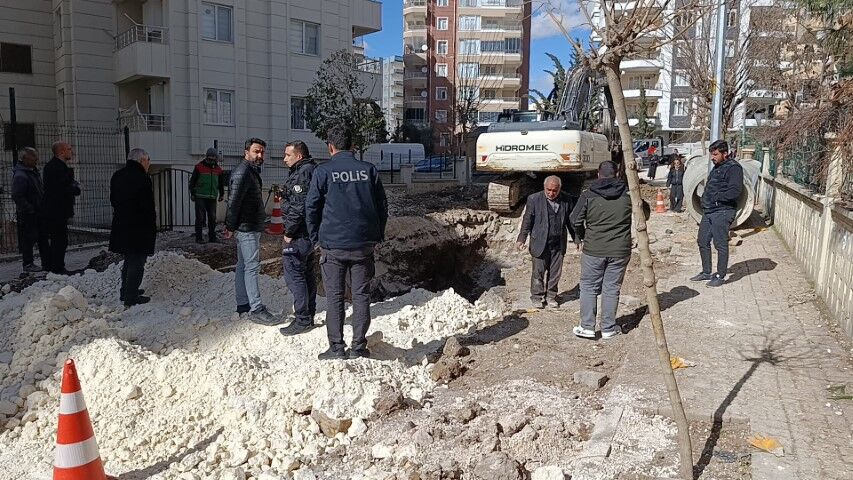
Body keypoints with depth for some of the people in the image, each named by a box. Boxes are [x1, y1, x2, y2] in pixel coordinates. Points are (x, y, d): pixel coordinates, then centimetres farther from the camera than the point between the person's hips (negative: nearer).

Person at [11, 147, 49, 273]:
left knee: (43, 238, 14)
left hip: (38, 213, 9)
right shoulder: (20, 175, -17)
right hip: (27, 215, -9)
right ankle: (28, 264, 7)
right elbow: (17, 197, -22)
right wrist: (30, 209, -22)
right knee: (28, 239, -2)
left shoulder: (33, 172, 13)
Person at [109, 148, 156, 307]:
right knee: (137, 262, 0)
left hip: (120, 227, 8)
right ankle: (131, 297, 3)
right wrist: (152, 227, -8)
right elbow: (148, 207, -17)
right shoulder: (142, 179, -16)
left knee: (129, 260, 21)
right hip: (139, 229, -8)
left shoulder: (116, 177, 10)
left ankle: (125, 292, 30)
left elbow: (113, 201, 16)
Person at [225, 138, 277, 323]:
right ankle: (257, 309, -8)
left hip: (250, 227, 10)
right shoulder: (243, 172, -15)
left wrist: (231, 225, 18)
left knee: (243, 266, 14)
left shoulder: (251, 171, 17)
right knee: (252, 266, -9)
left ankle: (243, 304, 22)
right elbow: (234, 201, -19)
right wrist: (231, 227, -16)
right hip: (247, 228, -10)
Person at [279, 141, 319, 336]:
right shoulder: (312, 170, 15)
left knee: (294, 274, -5)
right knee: (307, 274, 17)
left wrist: (289, 232, -16)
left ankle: (303, 320, -1)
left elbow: (298, 206, -23)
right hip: (312, 232, 11)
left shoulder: (302, 173, -18)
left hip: (299, 234, -11)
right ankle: (309, 316, 27)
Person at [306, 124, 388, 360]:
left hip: (333, 245, -2)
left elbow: (311, 208, -1)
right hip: (364, 244, 2)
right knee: (361, 295, 8)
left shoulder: (323, 172, -3)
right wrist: (378, 236, 15)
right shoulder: (368, 170, 4)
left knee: (335, 297, 6)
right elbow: (382, 206, 7)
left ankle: (336, 347, 7)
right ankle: (359, 347, 11)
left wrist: (316, 238, 9)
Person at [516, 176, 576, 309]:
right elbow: (527, 221, -2)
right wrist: (522, 238, -4)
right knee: (538, 272, 3)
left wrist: (576, 238, 15)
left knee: (555, 272, 9)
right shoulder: (534, 199, -6)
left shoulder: (566, 201, 2)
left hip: (558, 244, 3)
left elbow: (570, 221, 13)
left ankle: (551, 296, 24)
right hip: (540, 242, -3)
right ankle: (537, 297, 17)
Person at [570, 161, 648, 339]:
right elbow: (645, 213, 11)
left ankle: (587, 327, 9)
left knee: (589, 287, 10)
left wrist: (582, 238, 11)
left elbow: (575, 220, -6)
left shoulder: (588, 195, -5)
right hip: (620, 251, 1)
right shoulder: (628, 195, -1)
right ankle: (608, 328, 16)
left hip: (593, 250, -1)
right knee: (612, 289, 9)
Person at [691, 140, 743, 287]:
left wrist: (716, 197, -17)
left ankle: (721, 276, 8)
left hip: (722, 212, -10)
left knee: (721, 244, -2)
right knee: (703, 242, 13)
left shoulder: (733, 168, -11)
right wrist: (705, 200, 10)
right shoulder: (717, 167, 18)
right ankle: (706, 272, 25)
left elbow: (736, 191, -22)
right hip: (708, 211, 10)